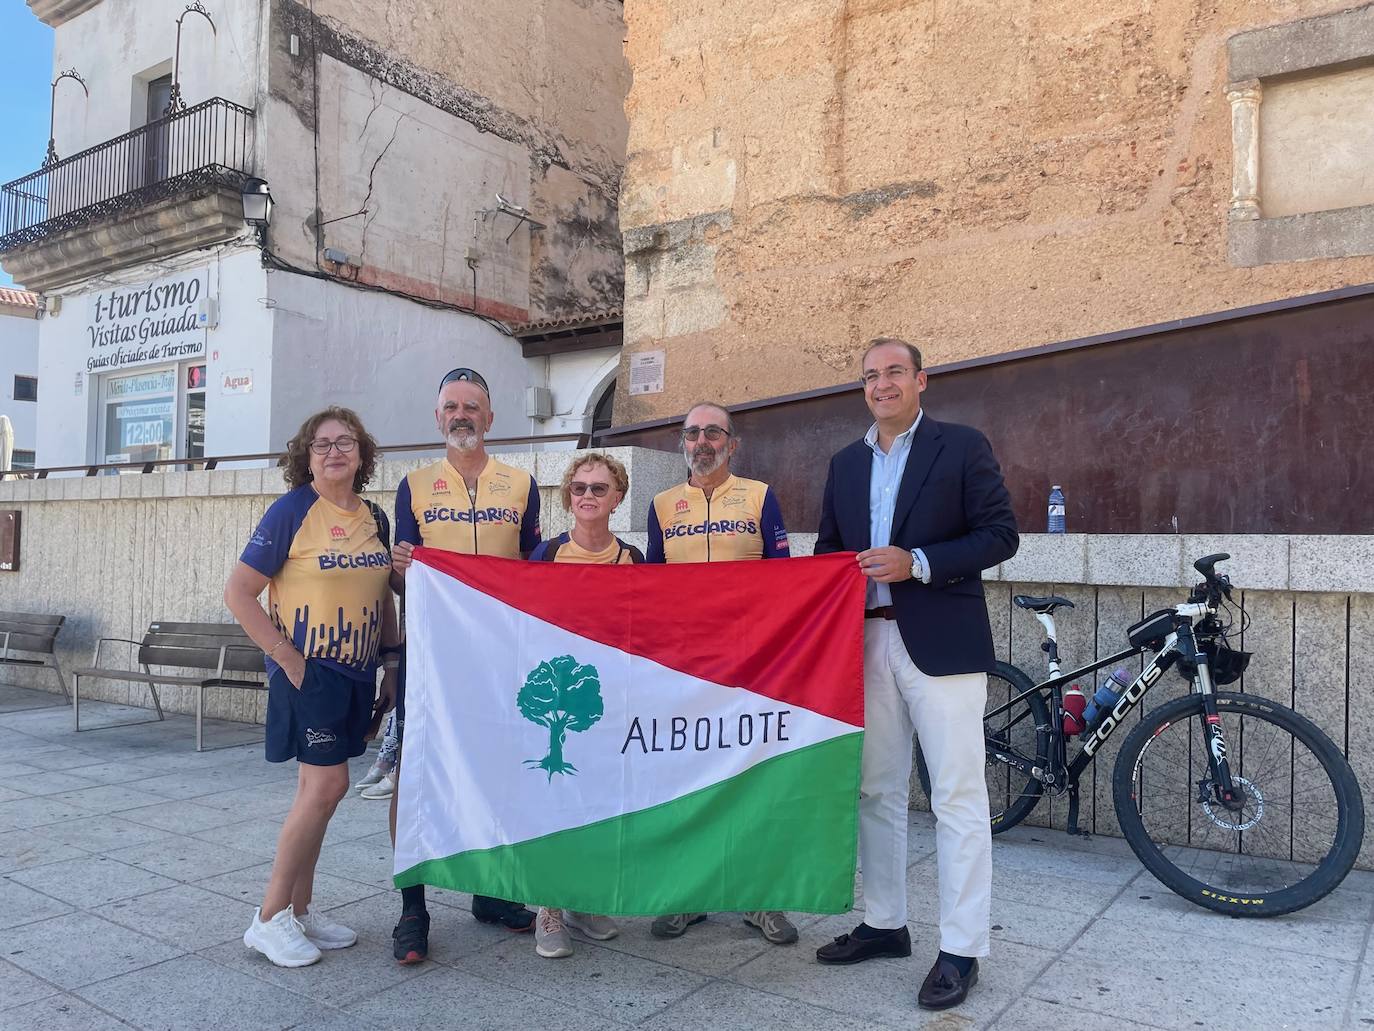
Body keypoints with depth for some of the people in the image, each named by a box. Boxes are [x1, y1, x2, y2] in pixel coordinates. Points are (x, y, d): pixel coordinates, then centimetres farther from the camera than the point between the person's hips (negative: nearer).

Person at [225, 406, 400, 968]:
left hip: (355, 671, 6)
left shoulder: (374, 518, 9)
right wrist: (285, 655, -14)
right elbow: (238, 592, -10)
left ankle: (300, 909, 24)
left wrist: (393, 664, 11)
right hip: (308, 669, -6)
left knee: (316, 786, 12)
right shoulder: (292, 510, -9)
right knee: (327, 785, -9)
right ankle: (269, 918, 7)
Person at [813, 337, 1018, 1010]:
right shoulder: (846, 463, 15)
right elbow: (829, 546, 19)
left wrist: (917, 563, -16)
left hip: (940, 643, -5)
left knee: (956, 796, -1)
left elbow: (1001, 535, -6)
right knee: (876, 791, 13)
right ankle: (884, 924, 28)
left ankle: (961, 949, 11)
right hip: (867, 642, 6)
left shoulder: (962, 447, -1)